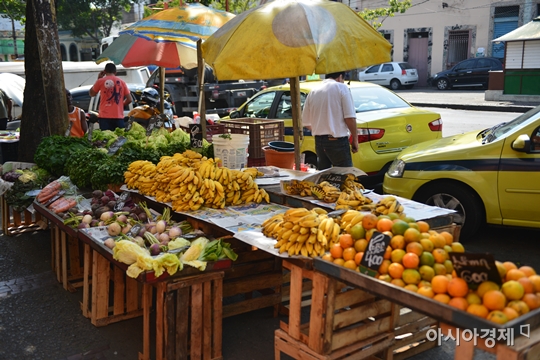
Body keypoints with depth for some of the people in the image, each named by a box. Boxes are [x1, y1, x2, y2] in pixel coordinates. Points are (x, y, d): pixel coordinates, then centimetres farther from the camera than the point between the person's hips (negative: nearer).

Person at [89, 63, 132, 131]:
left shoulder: (101, 81, 2)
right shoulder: (122, 82, 7)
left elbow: (91, 93, 18)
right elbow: (129, 99, 5)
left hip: (105, 116, -2)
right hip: (118, 116, 2)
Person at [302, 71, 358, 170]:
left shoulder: (313, 92, 10)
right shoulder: (341, 88, -4)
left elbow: (306, 122, 13)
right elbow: (350, 117, -13)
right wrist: (355, 139, -2)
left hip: (319, 141, 6)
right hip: (338, 142, -5)